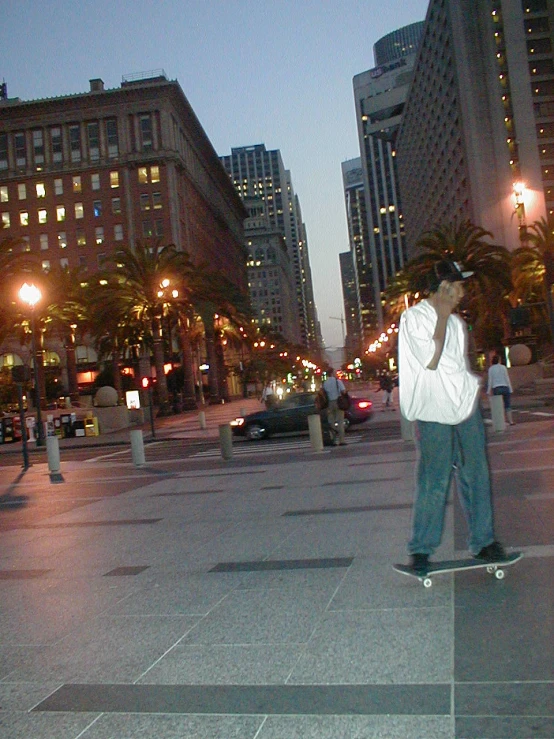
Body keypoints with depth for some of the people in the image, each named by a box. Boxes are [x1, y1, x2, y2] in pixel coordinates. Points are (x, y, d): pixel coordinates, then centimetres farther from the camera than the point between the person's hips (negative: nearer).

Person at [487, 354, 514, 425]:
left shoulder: (491, 369, 1)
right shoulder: (503, 367, 1)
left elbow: (490, 380, -1)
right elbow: (507, 379, 1)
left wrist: (489, 391, 2)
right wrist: (510, 389, 5)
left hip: (496, 388, 0)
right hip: (505, 387, 0)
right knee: (508, 405, 6)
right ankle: (511, 421, 3)